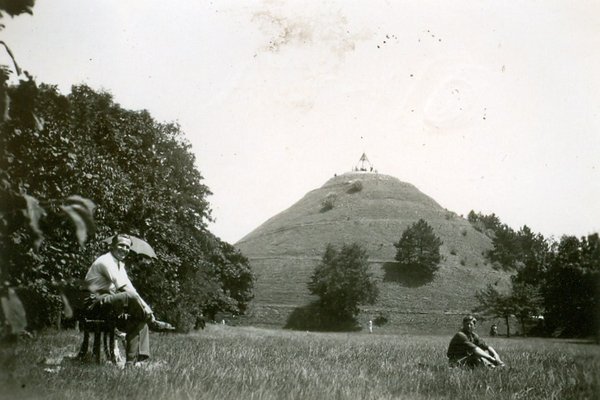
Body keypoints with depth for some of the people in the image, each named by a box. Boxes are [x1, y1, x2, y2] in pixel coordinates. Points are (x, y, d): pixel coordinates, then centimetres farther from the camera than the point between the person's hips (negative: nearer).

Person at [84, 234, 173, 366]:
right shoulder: (106, 261, -11)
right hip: (96, 304, -10)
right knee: (130, 297, -32)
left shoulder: (120, 265, 20)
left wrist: (143, 306, -6)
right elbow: (125, 289, -20)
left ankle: (132, 361, -11)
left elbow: (131, 289, 12)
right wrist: (146, 307, -21)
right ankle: (153, 323, -11)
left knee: (140, 319, -6)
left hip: (108, 304, 10)